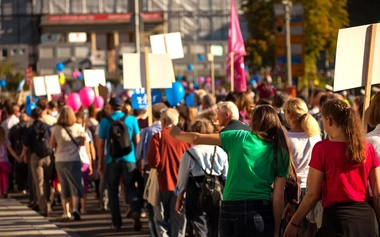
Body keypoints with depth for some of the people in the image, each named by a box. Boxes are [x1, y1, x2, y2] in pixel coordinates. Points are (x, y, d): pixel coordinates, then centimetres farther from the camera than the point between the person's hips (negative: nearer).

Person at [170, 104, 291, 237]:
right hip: (261, 212, -1)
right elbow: (278, 197, -1)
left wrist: (177, 134, 26)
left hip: (231, 210, 1)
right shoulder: (280, 153, 4)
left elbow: (197, 139, 6)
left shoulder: (239, 137, 3)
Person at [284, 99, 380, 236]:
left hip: (337, 216, -5)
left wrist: (294, 223, 4)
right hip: (366, 216, 5)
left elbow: (313, 195, -6)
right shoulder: (367, 148, 3)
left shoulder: (322, 148, -8)